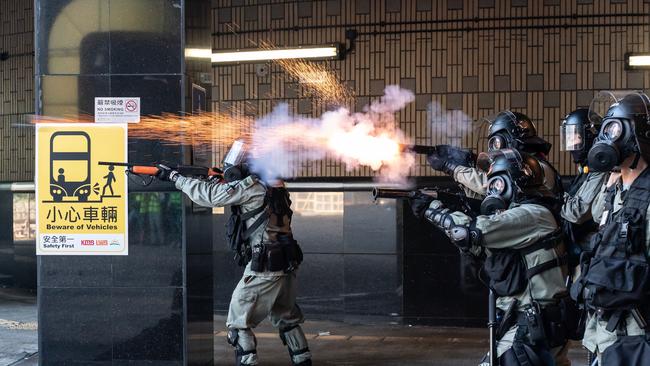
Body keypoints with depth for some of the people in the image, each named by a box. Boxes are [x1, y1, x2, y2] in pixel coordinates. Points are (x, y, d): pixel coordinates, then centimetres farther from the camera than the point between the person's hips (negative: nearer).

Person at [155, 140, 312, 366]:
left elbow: (209, 195, -8)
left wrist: (173, 176, 0)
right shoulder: (273, 187, 12)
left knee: (239, 323, 2)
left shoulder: (251, 187, -12)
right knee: (287, 319, 22)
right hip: (286, 265, 8)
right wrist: (222, 181, 8)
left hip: (264, 268, -8)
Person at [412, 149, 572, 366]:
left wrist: (431, 209, -9)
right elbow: (478, 247, 18)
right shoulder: (518, 216, 16)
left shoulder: (532, 215, -14)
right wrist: (444, 212, 7)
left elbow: (473, 232, -21)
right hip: (525, 323, 9)